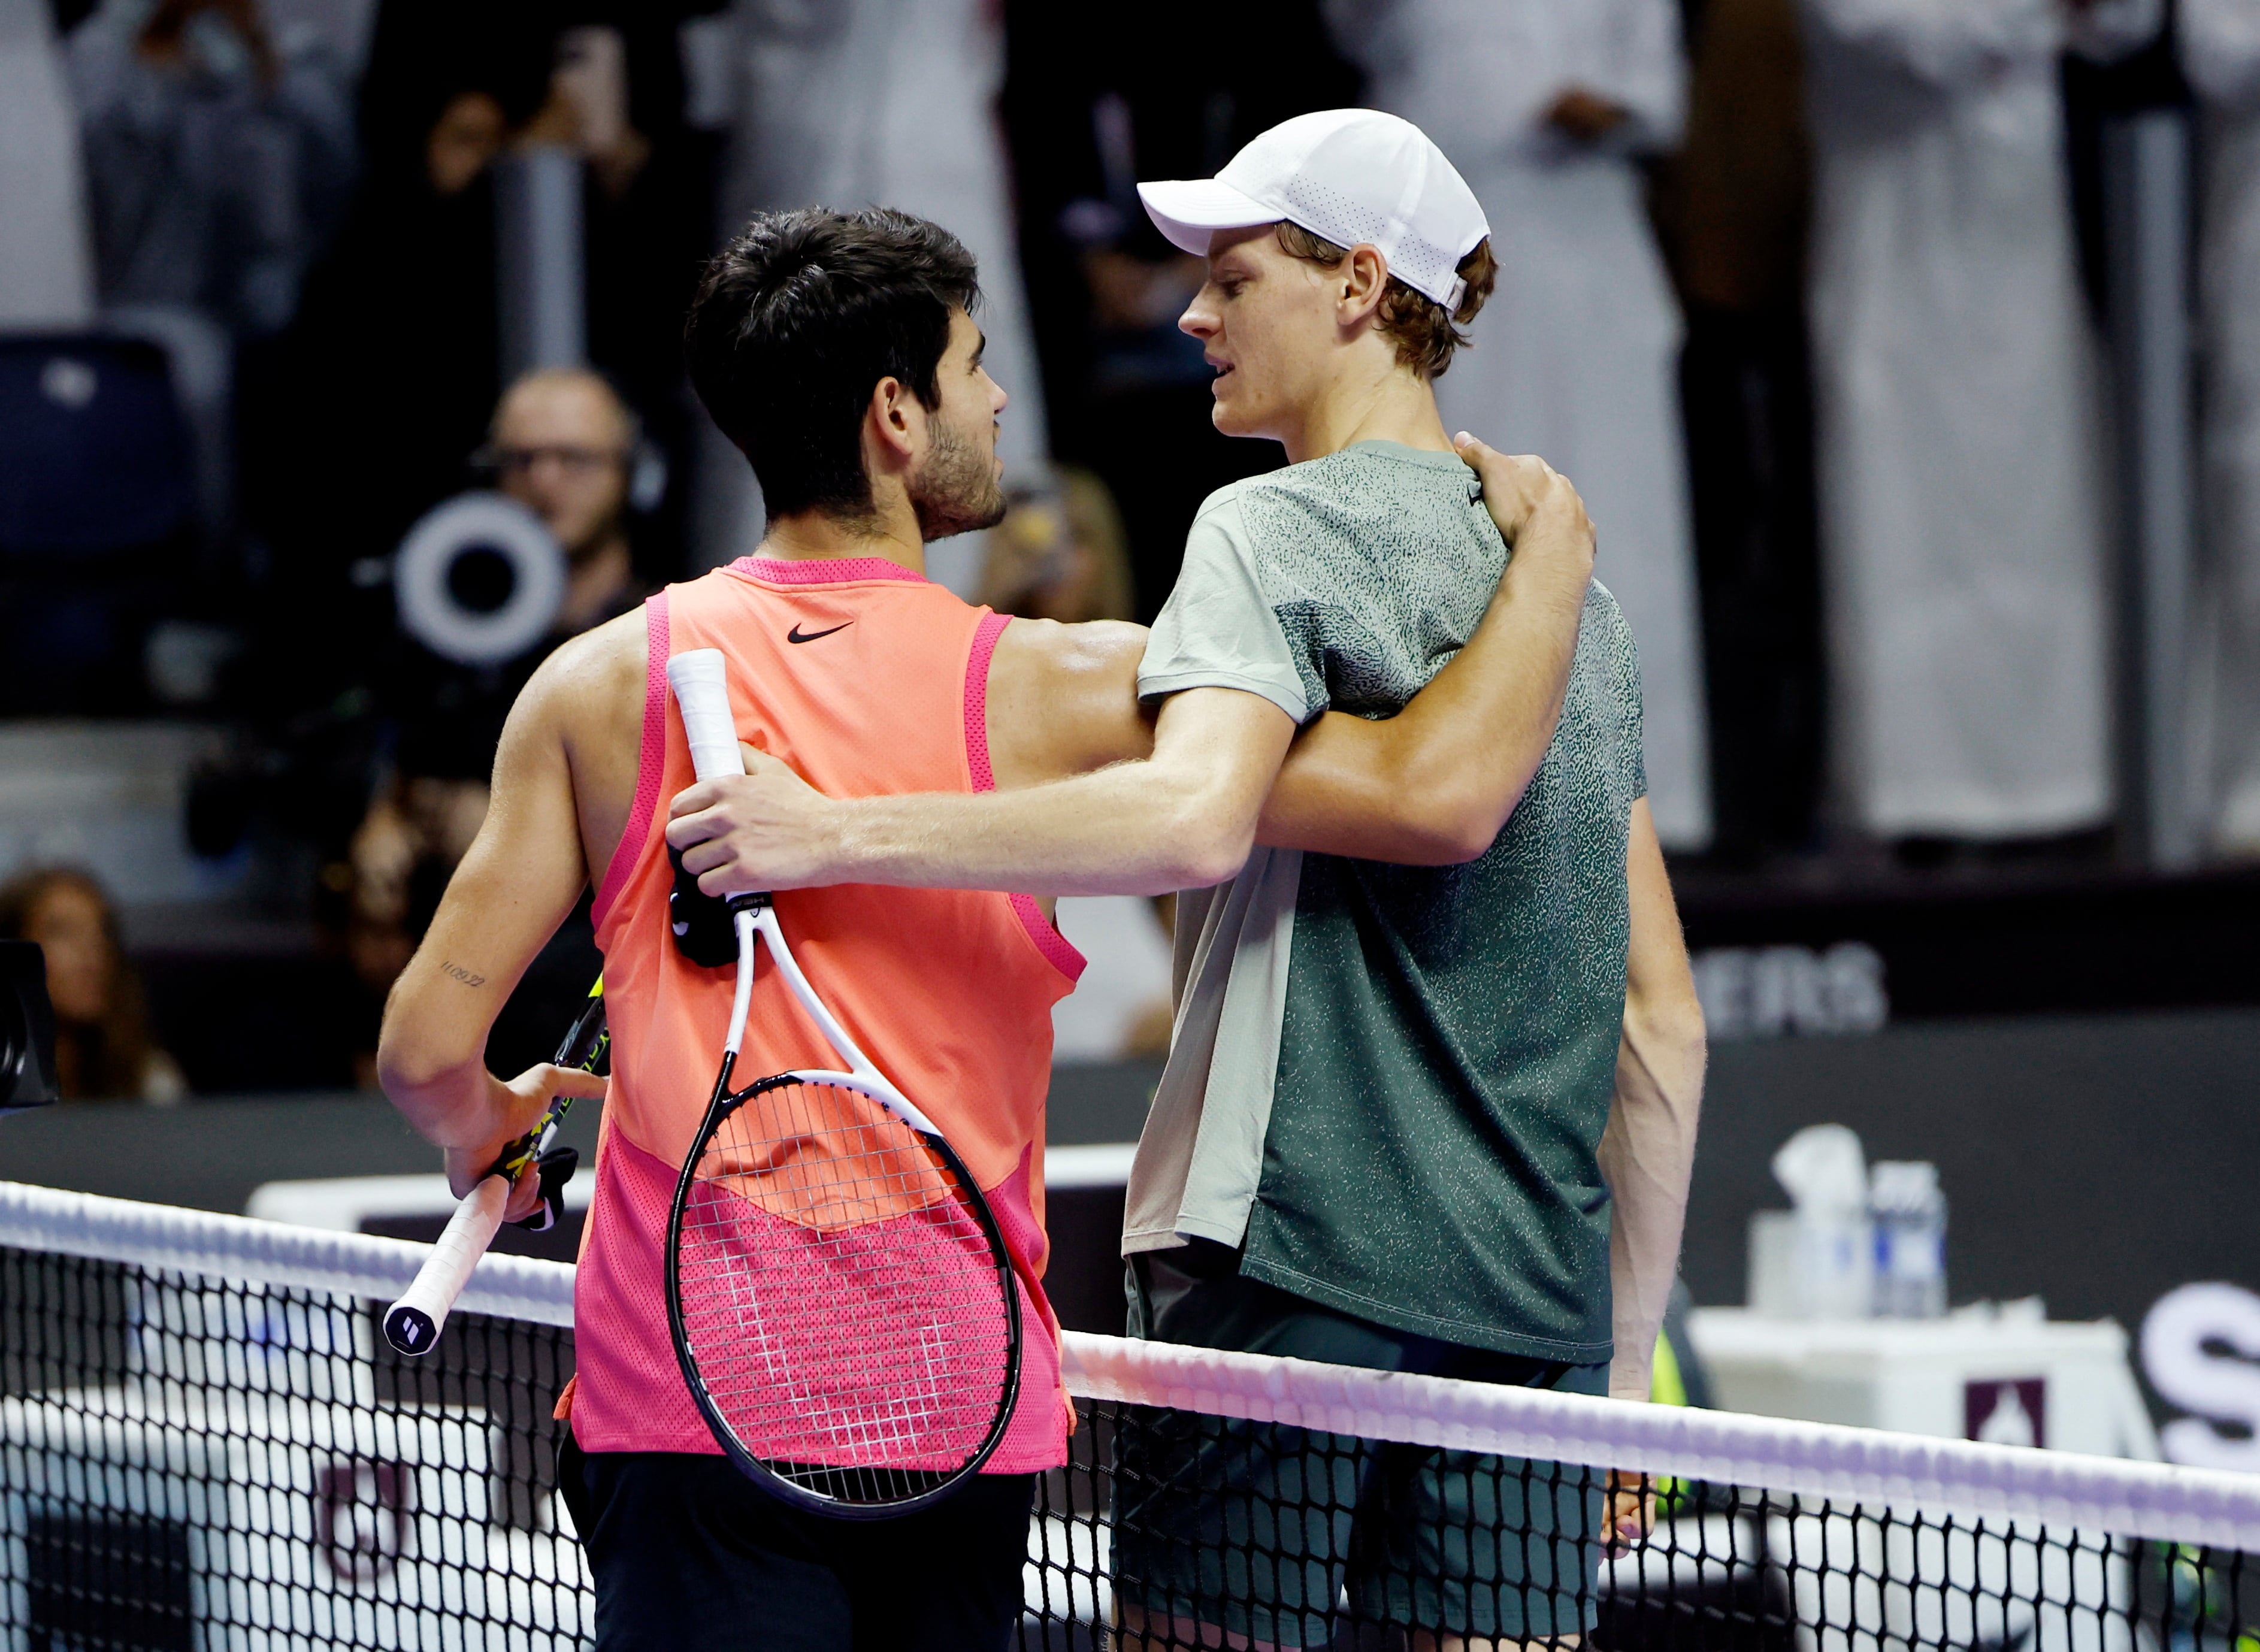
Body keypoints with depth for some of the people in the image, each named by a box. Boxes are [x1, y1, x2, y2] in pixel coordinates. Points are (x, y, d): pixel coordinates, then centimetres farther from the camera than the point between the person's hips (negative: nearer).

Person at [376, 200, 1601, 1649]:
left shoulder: (604, 686, 2)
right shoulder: (1045, 691, -5)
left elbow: (428, 1044, 1)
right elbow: (1440, 789, -9)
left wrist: (484, 1131, 25)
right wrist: (1553, 540, 7)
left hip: (685, 1407, 0)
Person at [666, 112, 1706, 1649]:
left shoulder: (1277, 529, -4)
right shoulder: (1576, 587, 19)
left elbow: (1195, 818, -26)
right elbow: (1664, 1021, 19)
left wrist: (845, 833, -25)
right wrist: (1627, 1360, 23)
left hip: (1295, 1262, -7)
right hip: (1536, 1306, 7)